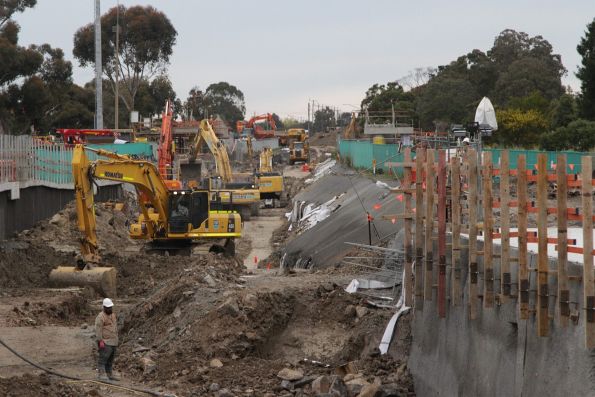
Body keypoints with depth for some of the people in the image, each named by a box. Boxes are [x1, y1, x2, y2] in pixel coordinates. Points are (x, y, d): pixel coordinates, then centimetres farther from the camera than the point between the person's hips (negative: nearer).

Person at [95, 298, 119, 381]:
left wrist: (116, 339, 20)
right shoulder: (101, 317, -11)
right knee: (103, 358, -10)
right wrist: (100, 341, -21)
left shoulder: (113, 315, 15)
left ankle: (109, 374, 14)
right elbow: (98, 329, -16)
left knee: (110, 359, 10)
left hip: (113, 342, 8)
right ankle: (101, 374, -10)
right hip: (105, 342, -8)